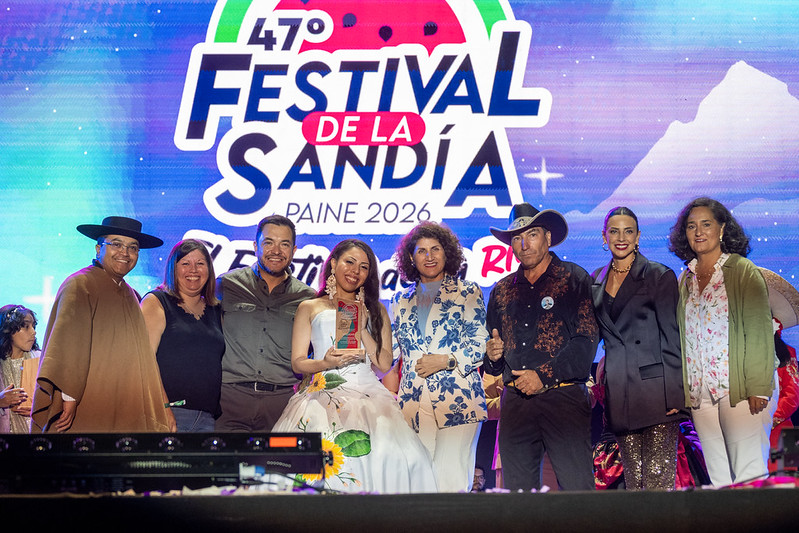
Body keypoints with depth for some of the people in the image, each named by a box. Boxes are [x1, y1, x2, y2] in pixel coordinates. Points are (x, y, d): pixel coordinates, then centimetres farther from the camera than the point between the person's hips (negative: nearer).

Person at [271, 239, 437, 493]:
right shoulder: (309, 308, 18)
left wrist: (362, 329, 1)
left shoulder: (376, 310, 22)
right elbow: (297, 362, 11)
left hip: (368, 393, 1)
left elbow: (385, 365, 13)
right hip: (323, 393, -1)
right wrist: (326, 363, -9)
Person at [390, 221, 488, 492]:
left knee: (452, 480, -10)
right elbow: (390, 354, 21)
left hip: (458, 399, -3)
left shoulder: (467, 292, 8)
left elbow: (480, 344, 1)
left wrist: (446, 360, -10)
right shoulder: (400, 301, 18)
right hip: (413, 403, 3)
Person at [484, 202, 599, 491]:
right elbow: (491, 354, 26)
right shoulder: (502, 290, 18)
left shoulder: (574, 279, 4)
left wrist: (544, 376, -12)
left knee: (576, 488, -7)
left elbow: (586, 341, -6)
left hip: (563, 398, -4)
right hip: (515, 401, 4)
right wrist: (492, 355, 3)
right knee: (517, 489, 5)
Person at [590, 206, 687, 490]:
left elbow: (672, 338, -4)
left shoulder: (659, 276, 0)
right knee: (632, 479, 7)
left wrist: (674, 395, -10)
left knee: (658, 479, -8)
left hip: (654, 389, -5)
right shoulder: (596, 280, 14)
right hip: (619, 393, 5)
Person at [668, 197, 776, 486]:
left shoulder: (742, 271, -1)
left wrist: (758, 387, -14)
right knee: (718, 476, 6)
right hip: (699, 393, 5)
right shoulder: (686, 279, 14)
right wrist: (681, 389, 10)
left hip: (738, 388, -5)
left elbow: (759, 332, -7)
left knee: (748, 474, -8)